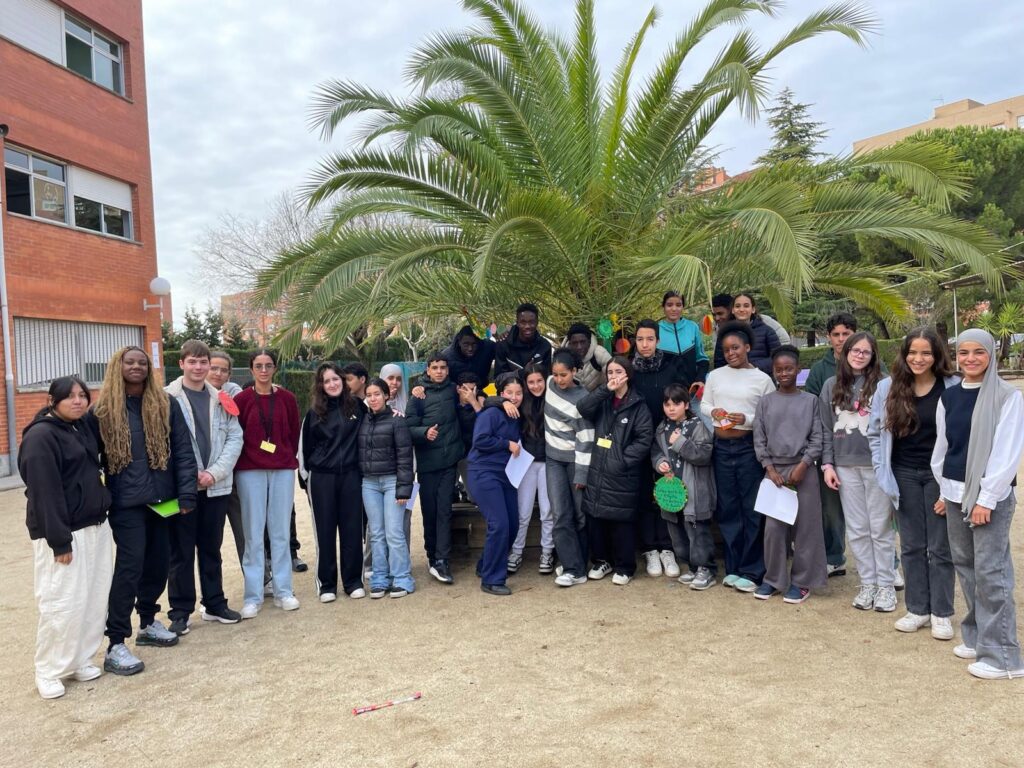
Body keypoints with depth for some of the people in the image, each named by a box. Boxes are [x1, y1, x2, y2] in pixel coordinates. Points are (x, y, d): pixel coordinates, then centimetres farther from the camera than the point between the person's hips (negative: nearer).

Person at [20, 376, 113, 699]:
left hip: (95, 526, 8)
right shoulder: (41, 436, -14)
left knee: (94, 599, 10)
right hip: (61, 531, -8)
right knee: (62, 603, -4)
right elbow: (45, 492, -18)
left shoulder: (83, 428, 12)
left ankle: (80, 659, 23)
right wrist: (59, 540, -20)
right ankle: (49, 672, 11)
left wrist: (102, 509, 11)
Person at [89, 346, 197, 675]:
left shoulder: (166, 405, 3)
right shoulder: (102, 409, -1)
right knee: (130, 567, -7)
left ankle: (148, 624, 33)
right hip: (126, 502, -3)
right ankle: (115, 646, 2)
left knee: (158, 563, 13)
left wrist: (186, 493, -6)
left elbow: (183, 450, 1)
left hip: (161, 498, 4)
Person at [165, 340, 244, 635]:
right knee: (181, 551, 5)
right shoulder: (167, 398, -4)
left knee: (211, 549, 14)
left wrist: (215, 472, -9)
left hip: (216, 486, 3)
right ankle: (180, 611, 16)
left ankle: (215, 604, 25)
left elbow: (235, 437, 2)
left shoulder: (220, 399, 7)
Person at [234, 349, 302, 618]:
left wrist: (290, 459, 4)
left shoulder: (287, 398, 4)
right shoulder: (241, 399, -2)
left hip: (283, 470, 2)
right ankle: (253, 596, 11)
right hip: (250, 472, -2)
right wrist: (239, 464, 0)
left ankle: (283, 591, 17)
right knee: (253, 535, 2)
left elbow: (294, 433, 9)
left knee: (280, 532, 7)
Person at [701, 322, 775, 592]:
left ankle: (751, 571, 11)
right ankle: (733, 568, 20)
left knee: (752, 509, 1)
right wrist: (713, 411, -8)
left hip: (749, 447, -3)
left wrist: (747, 419, -18)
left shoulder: (762, 379, -1)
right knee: (727, 509, 10)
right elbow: (703, 404, 13)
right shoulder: (715, 375, 8)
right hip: (721, 446, 3)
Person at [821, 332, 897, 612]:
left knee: (881, 528, 5)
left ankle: (886, 585, 17)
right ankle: (867, 583, 20)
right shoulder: (832, 386, 7)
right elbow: (826, 428, 10)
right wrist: (827, 464, 5)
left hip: (877, 465, -3)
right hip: (845, 466, 3)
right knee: (857, 530, 9)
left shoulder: (882, 385, -4)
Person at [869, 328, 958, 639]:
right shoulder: (888, 388, -1)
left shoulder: (953, 388, -9)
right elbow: (875, 433, 6)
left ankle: (941, 613, 20)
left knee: (940, 547, 7)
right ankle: (918, 609, 23)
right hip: (904, 475, 3)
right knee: (912, 546, 11)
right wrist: (882, 472, 0)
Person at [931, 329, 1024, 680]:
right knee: (964, 564, 10)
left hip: (991, 496, -5)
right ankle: (976, 637, 23)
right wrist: (944, 490, 14)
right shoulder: (948, 396, 9)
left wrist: (986, 499, -15)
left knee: (990, 571, -6)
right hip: (955, 493, 6)